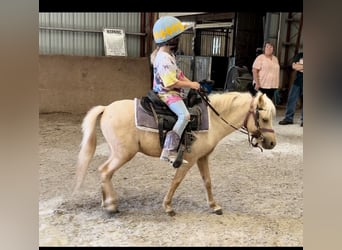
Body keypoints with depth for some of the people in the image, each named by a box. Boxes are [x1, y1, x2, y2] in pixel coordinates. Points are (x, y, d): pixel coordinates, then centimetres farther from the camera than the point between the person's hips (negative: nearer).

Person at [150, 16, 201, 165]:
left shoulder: (168, 54, 12)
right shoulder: (164, 59, -20)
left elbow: (178, 74, 18)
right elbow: (171, 84, -25)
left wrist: (191, 83, 5)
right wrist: (190, 85, -15)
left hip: (173, 93, 11)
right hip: (168, 94, -11)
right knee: (184, 115, -29)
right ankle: (169, 150, -29)